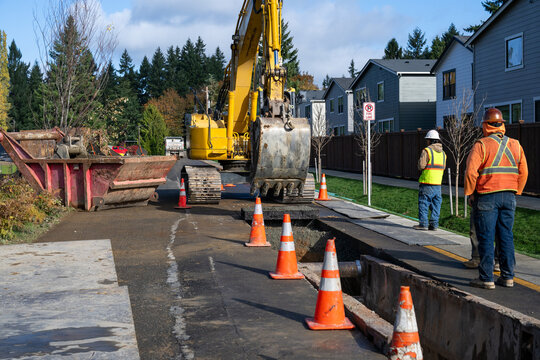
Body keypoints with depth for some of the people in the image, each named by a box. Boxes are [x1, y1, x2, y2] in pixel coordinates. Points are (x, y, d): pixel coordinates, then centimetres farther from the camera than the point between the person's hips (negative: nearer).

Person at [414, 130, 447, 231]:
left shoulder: (427, 151, -11)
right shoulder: (443, 153, 12)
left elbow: (421, 166, -14)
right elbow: (443, 167, 18)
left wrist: (420, 160, 6)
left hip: (427, 182, -6)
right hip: (438, 183, 6)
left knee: (424, 203, 0)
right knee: (436, 204, 9)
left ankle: (423, 223, 0)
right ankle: (434, 224, 9)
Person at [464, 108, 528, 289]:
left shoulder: (481, 145, -9)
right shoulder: (515, 145, 7)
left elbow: (471, 171, -15)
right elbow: (523, 172, 10)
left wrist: (470, 193, -3)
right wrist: (516, 191, 19)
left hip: (487, 197, -5)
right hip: (509, 197, 5)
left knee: (486, 238, -1)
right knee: (506, 236, 10)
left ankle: (486, 278, 1)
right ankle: (507, 276, 13)